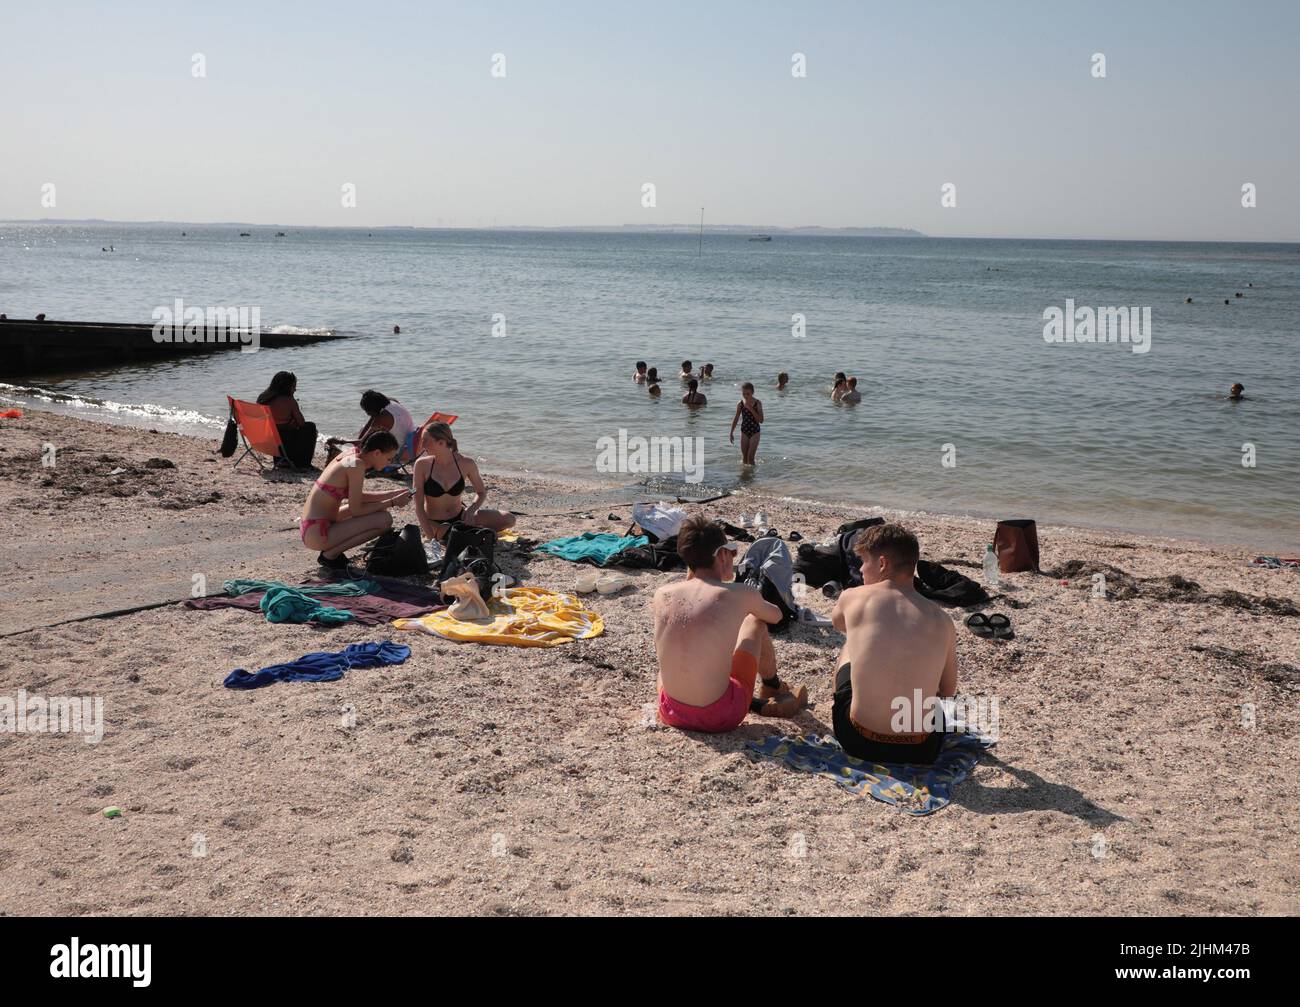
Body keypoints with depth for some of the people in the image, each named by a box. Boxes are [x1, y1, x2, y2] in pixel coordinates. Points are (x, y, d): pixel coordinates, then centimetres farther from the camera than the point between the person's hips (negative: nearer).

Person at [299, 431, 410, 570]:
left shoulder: (351, 454, 8)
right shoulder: (357, 465, -19)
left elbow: (358, 497, 19)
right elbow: (356, 510, -16)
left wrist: (393, 494, 14)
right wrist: (391, 503, -8)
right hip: (317, 534, -10)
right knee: (384, 519, -17)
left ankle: (331, 550, 14)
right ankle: (330, 555, -7)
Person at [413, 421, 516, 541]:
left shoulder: (466, 464, -9)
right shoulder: (422, 465, -12)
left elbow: (481, 493, 7)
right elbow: (419, 506, -11)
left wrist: (470, 510, -14)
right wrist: (431, 537, -22)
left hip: (460, 517, 3)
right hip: (436, 523, -2)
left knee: (509, 519, -13)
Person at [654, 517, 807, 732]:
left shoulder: (662, 594, 0)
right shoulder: (741, 594, -9)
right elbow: (776, 616, 16)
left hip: (672, 714, 3)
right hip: (719, 718, -2)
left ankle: (761, 705, 34)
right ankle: (774, 690, 47)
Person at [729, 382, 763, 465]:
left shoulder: (757, 403, -11)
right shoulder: (740, 404, -3)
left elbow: (761, 420, -16)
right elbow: (736, 419, 7)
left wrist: (751, 409, -24)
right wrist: (731, 433, 6)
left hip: (755, 432, -3)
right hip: (744, 431, 3)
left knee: (750, 457, -8)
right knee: (744, 457, 9)